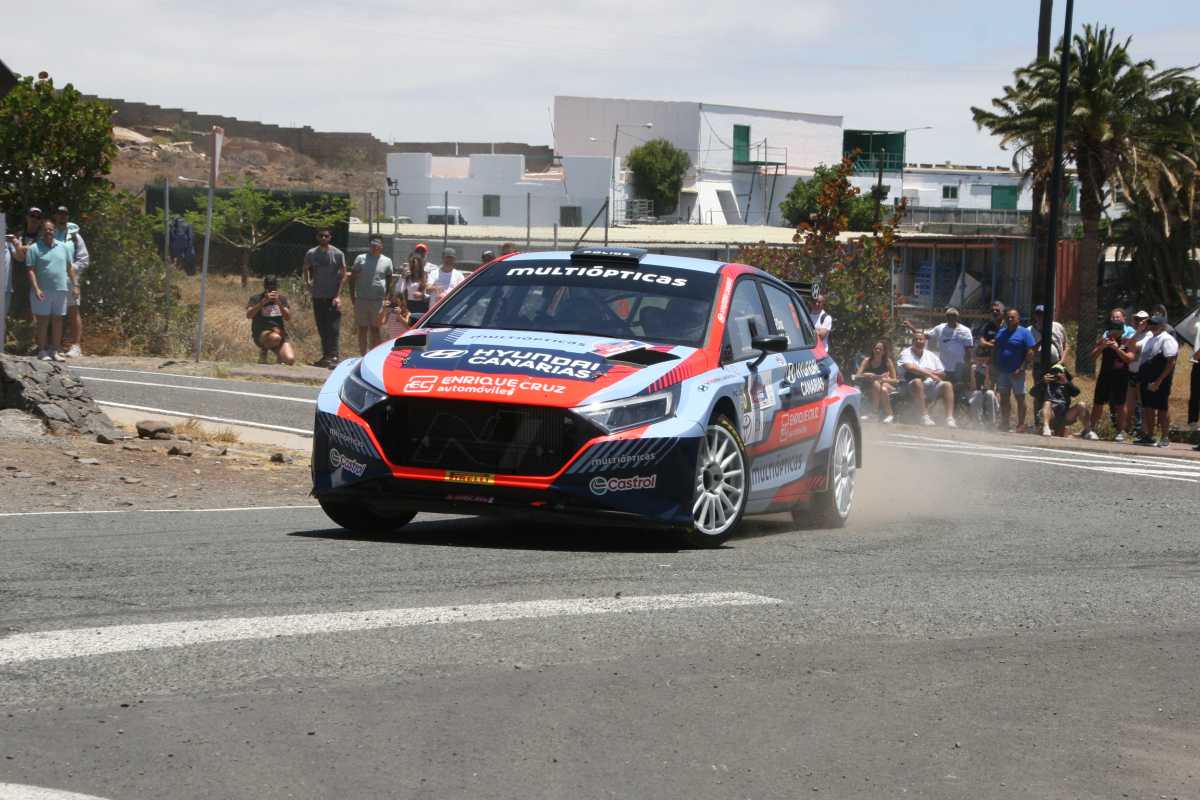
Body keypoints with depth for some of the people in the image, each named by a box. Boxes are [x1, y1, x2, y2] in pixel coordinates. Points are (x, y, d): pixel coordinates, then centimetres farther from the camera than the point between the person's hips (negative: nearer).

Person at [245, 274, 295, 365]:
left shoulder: (282, 299, 9)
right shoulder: (256, 299, -1)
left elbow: (288, 317, -5)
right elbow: (249, 315, -19)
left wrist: (279, 303, -21)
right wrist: (264, 301, -28)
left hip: (280, 334, 3)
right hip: (261, 334, -3)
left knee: (290, 360, -23)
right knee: (275, 337, -40)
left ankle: (280, 355, 15)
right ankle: (263, 351, -6)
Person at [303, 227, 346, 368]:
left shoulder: (337, 254, -3)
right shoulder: (311, 254, 5)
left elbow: (343, 275, -3)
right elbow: (306, 270, 21)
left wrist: (338, 295, -11)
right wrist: (307, 283, 6)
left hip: (333, 297, -4)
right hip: (318, 297, 4)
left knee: (333, 328, -10)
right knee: (322, 329, 9)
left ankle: (334, 357, -14)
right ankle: (326, 356, 16)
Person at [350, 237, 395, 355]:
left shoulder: (386, 261, 7)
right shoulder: (361, 259, 3)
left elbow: (389, 280, 13)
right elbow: (353, 278, 5)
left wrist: (386, 296, 5)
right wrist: (352, 295, 0)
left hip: (378, 300, 0)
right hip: (362, 299, 0)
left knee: (375, 329, 5)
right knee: (362, 329, 4)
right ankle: (363, 355, 10)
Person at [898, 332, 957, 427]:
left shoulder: (931, 355, 21)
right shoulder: (906, 353, 7)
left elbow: (942, 374, 14)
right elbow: (909, 367, -14)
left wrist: (928, 372, -6)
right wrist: (929, 374, -16)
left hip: (931, 385, 4)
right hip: (911, 385, -4)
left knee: (947, 385, -21)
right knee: (917, 382, -38)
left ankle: (950, 418, -31)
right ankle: (925, 417, -43)